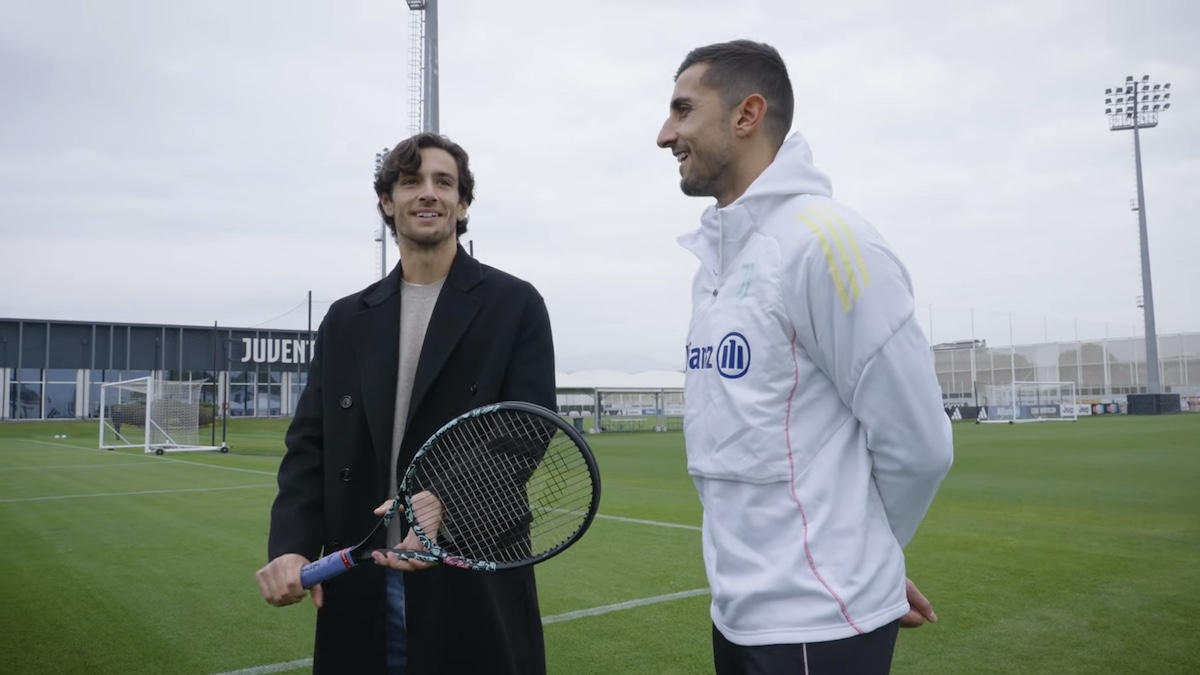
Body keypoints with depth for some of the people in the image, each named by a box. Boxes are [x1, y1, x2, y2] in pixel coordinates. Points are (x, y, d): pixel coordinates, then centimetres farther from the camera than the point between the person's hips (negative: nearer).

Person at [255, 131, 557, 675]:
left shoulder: (514, 305, 0)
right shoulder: (346, 320, 12)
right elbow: (311, 443, 7)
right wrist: (291, 544, -9)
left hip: (473, 588, -3)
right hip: (361, 590, 4)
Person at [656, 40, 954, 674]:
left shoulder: (823, 239, -17)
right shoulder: (714, 255, 8)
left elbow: (916, 444, -14)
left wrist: (853, 555, 2)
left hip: (817, 624, -7)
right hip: (737, 611, 7)